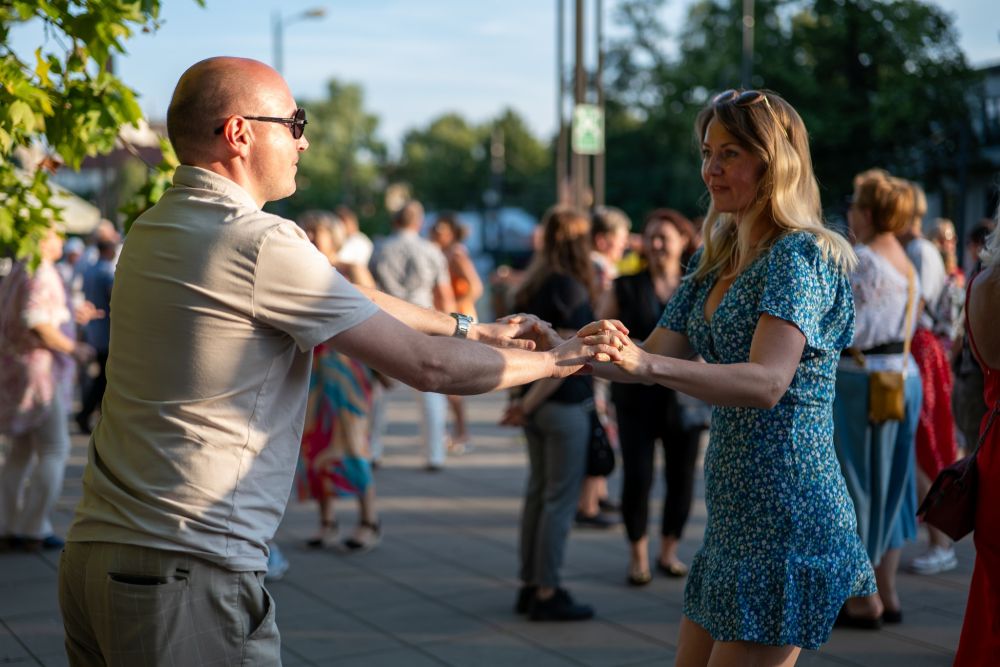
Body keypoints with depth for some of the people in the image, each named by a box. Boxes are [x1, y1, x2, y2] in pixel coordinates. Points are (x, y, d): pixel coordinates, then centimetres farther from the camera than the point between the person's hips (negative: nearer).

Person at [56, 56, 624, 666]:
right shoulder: (259, 243, -16)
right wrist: (552, 361, 4)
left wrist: (472, 329, 21)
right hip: (188, 569, -9)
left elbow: (344, 298, 18)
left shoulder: (155, 228, 12)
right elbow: (427, 364, -12)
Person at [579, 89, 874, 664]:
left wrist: (649, 364, -38)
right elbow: (656, 357, 13)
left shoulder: (800, 256, -13)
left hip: (787, 512, -9)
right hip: (734, 510, 9)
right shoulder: (717, 261, 14)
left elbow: (768, 383, -26)